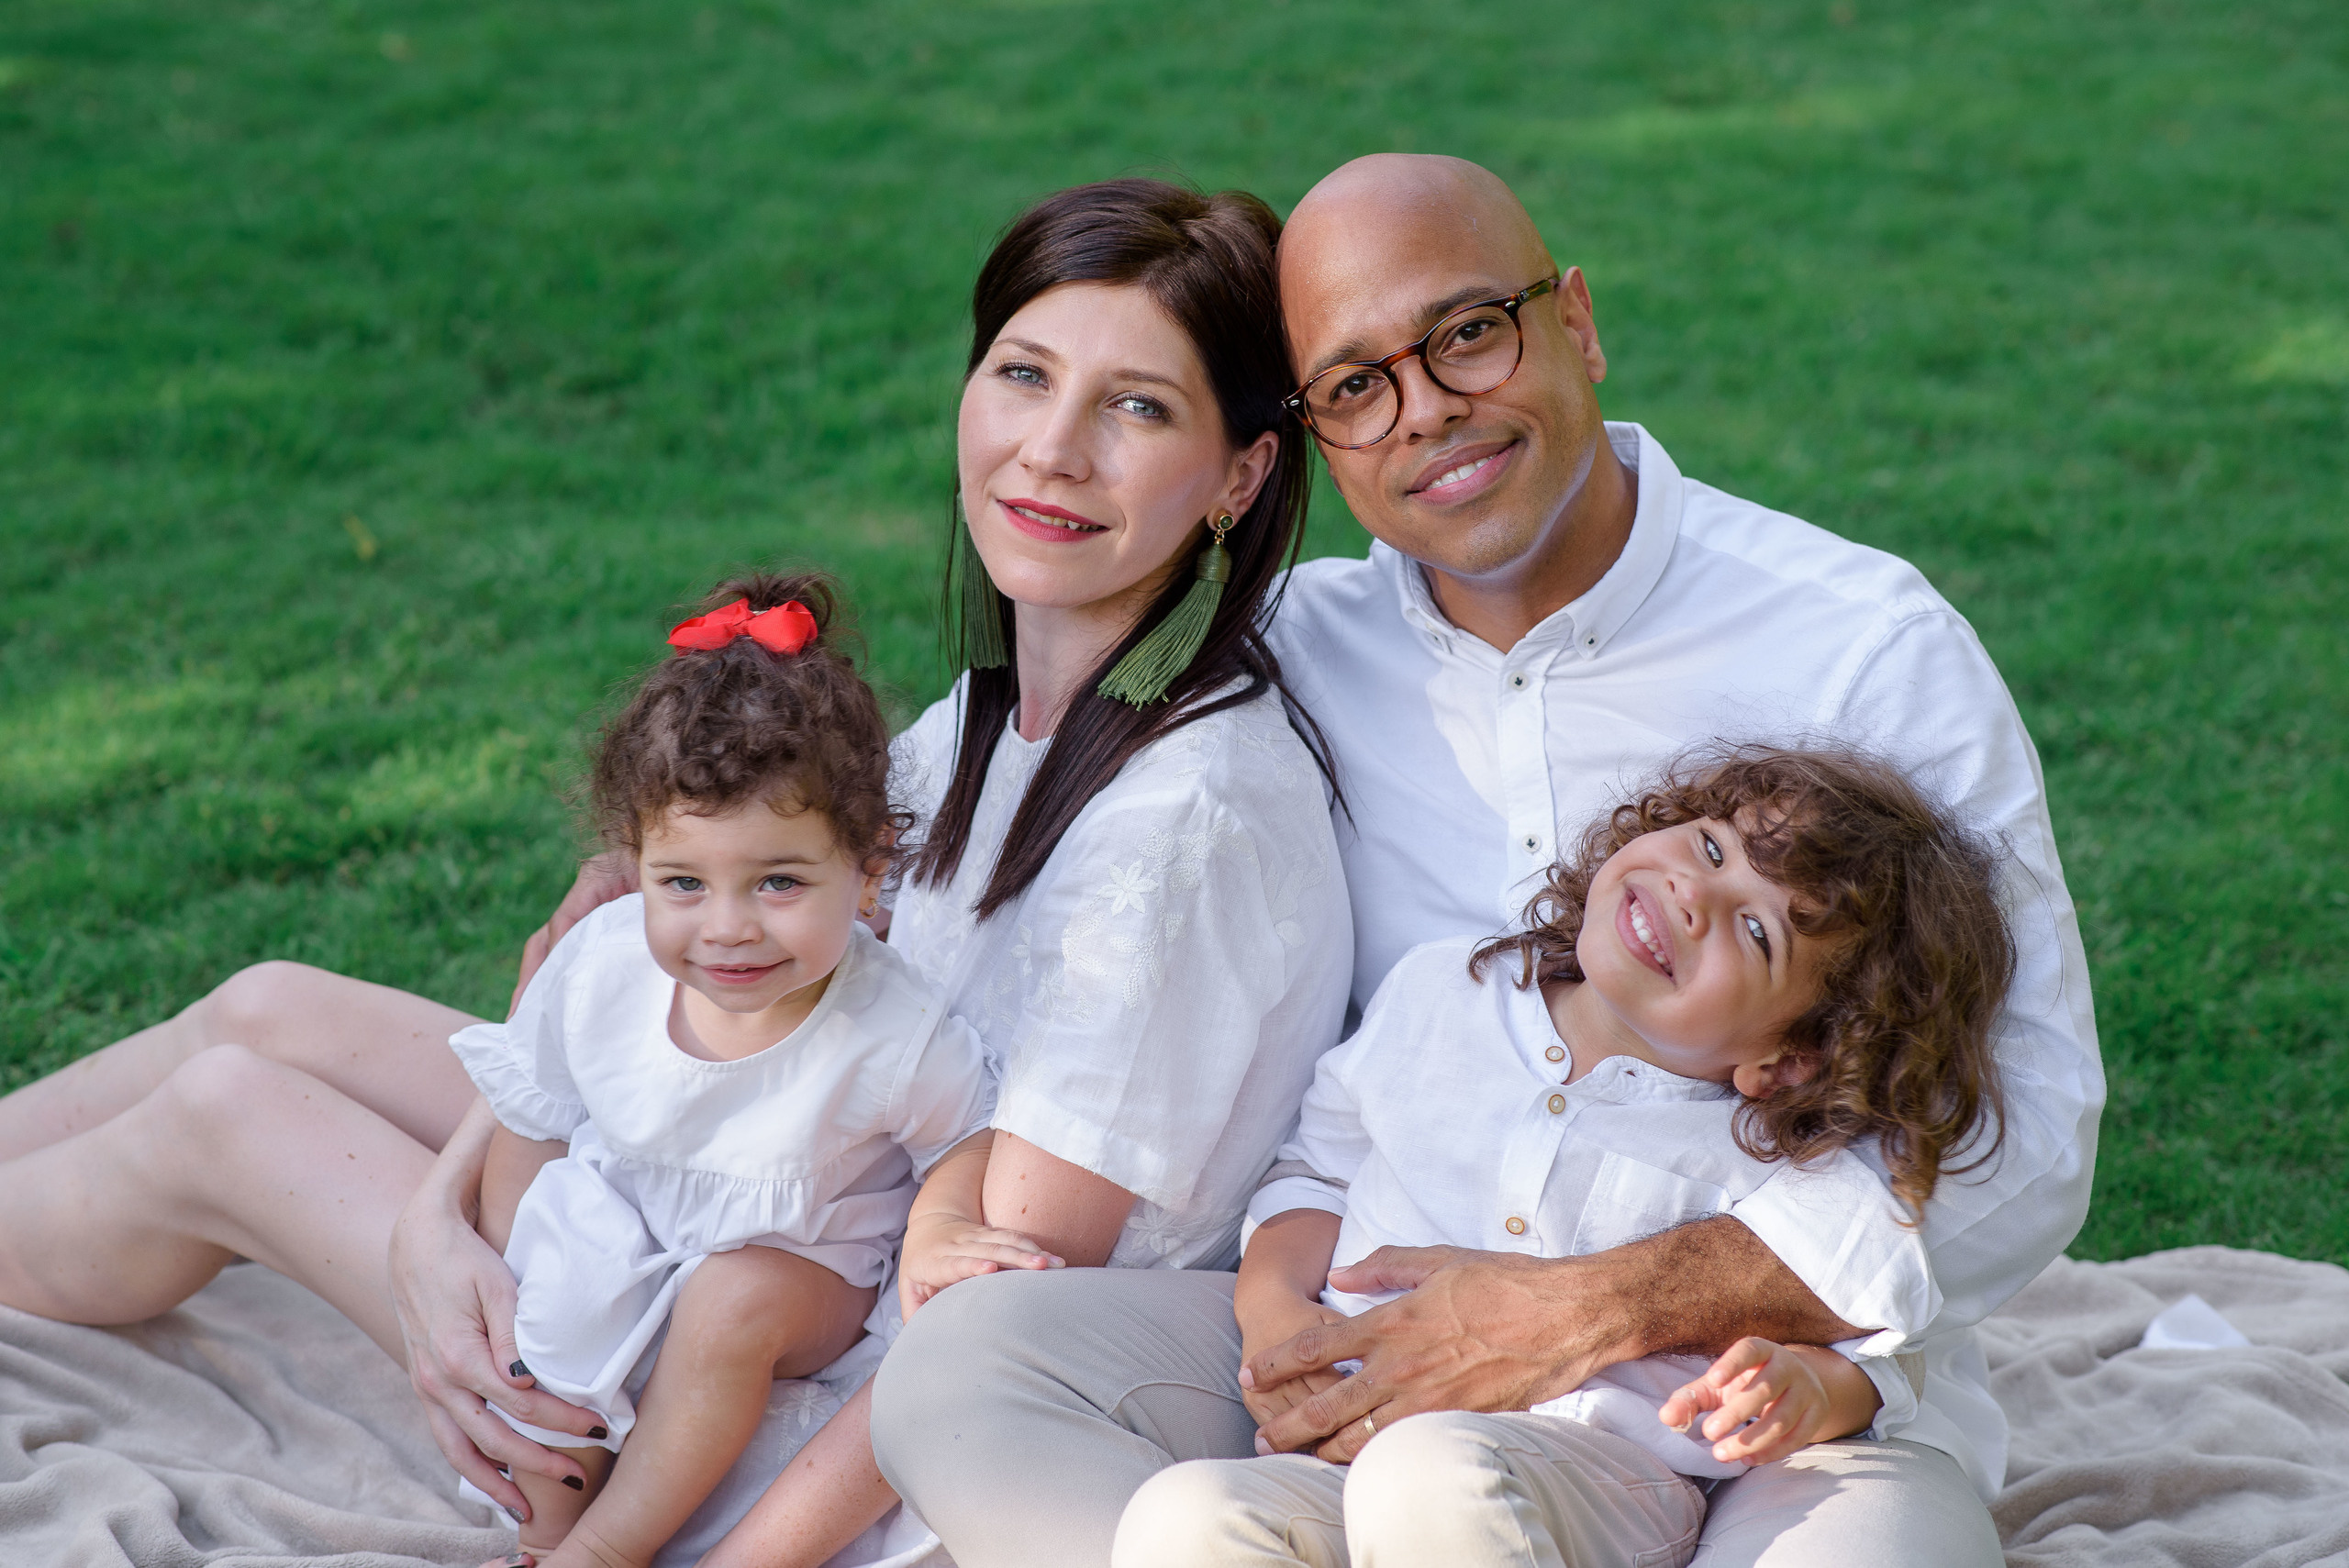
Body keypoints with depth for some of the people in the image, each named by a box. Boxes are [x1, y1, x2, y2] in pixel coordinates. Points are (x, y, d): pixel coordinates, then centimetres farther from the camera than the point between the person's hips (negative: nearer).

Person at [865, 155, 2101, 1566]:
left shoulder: (1870, 650, -6)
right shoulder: (1300, 651, 8)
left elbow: (2027, 1146, -11)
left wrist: (1589, 1316, -20)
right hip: (1390, 1332, 4)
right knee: (962, 1358, -20)